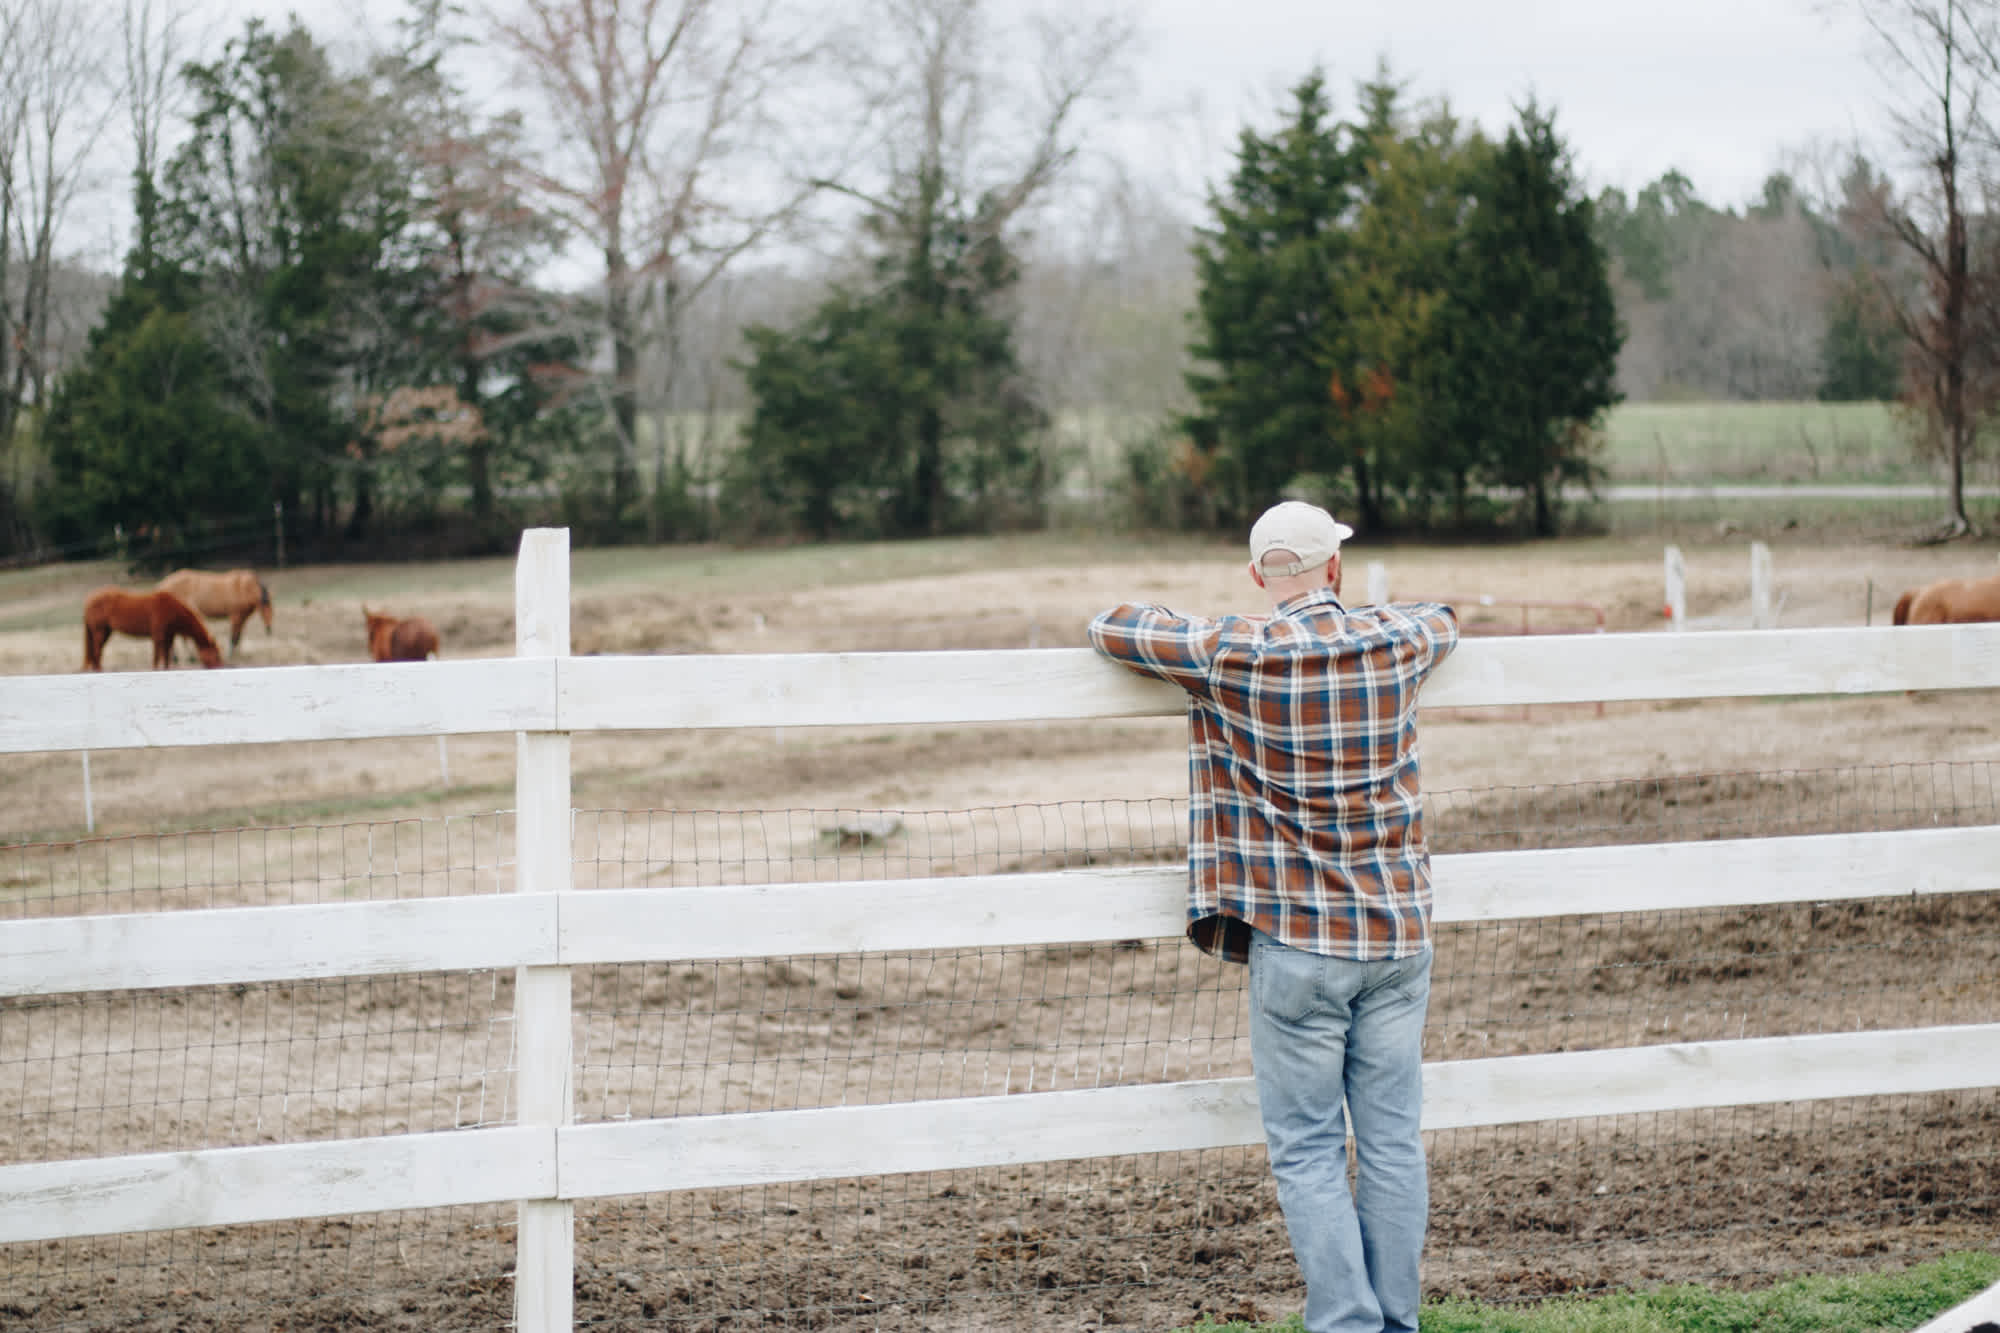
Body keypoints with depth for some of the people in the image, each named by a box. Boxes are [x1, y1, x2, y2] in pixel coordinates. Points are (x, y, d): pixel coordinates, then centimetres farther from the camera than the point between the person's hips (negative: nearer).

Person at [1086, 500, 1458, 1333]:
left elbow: (1110, 628, 3)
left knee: (1307, 1152, 1)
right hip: (1399, 932, 4)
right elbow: (1443, 617, 25)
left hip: (1298, 939, -3)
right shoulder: (1394, 644, 0)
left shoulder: (1235, 657, -9)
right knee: (1393, 1141, 8)